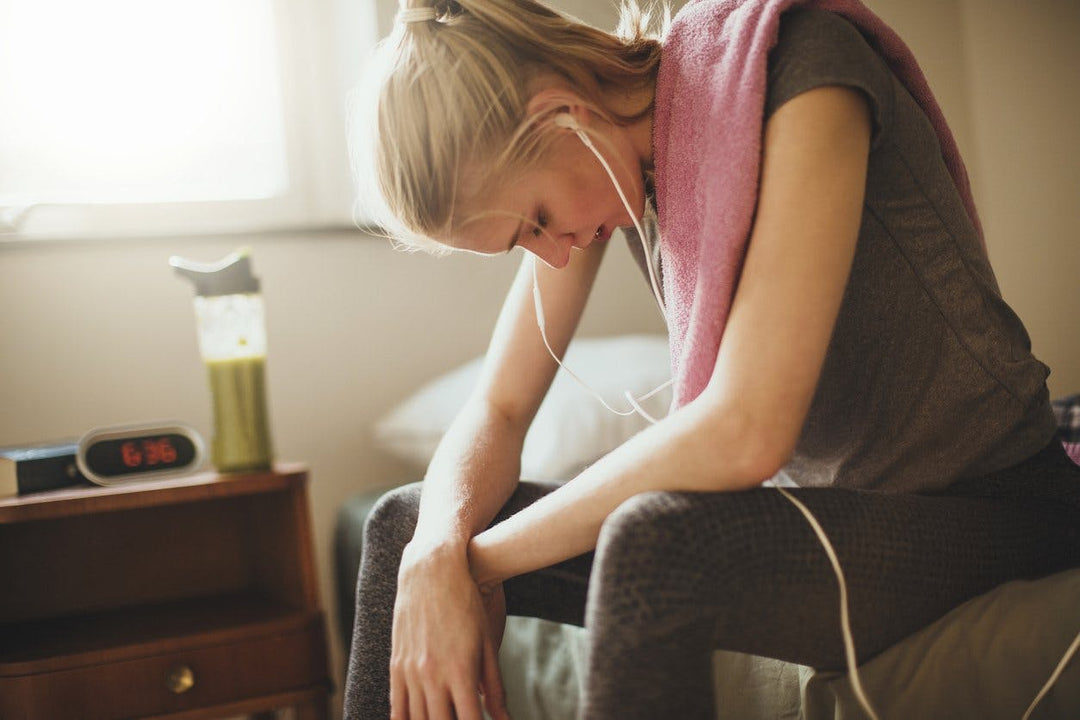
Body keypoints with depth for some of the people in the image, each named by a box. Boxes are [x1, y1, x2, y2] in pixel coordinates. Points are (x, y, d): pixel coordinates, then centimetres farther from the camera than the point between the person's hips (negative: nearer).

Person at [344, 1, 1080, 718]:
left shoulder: (798, 64, -22)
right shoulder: (599, 161, -1)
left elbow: (744, 432, -31)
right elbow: (497, 409, 1)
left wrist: (484, 557, -21)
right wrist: (436, 554, -20)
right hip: (826, 501, 7)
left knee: (654, 543, -37)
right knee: (406, 523, 0)